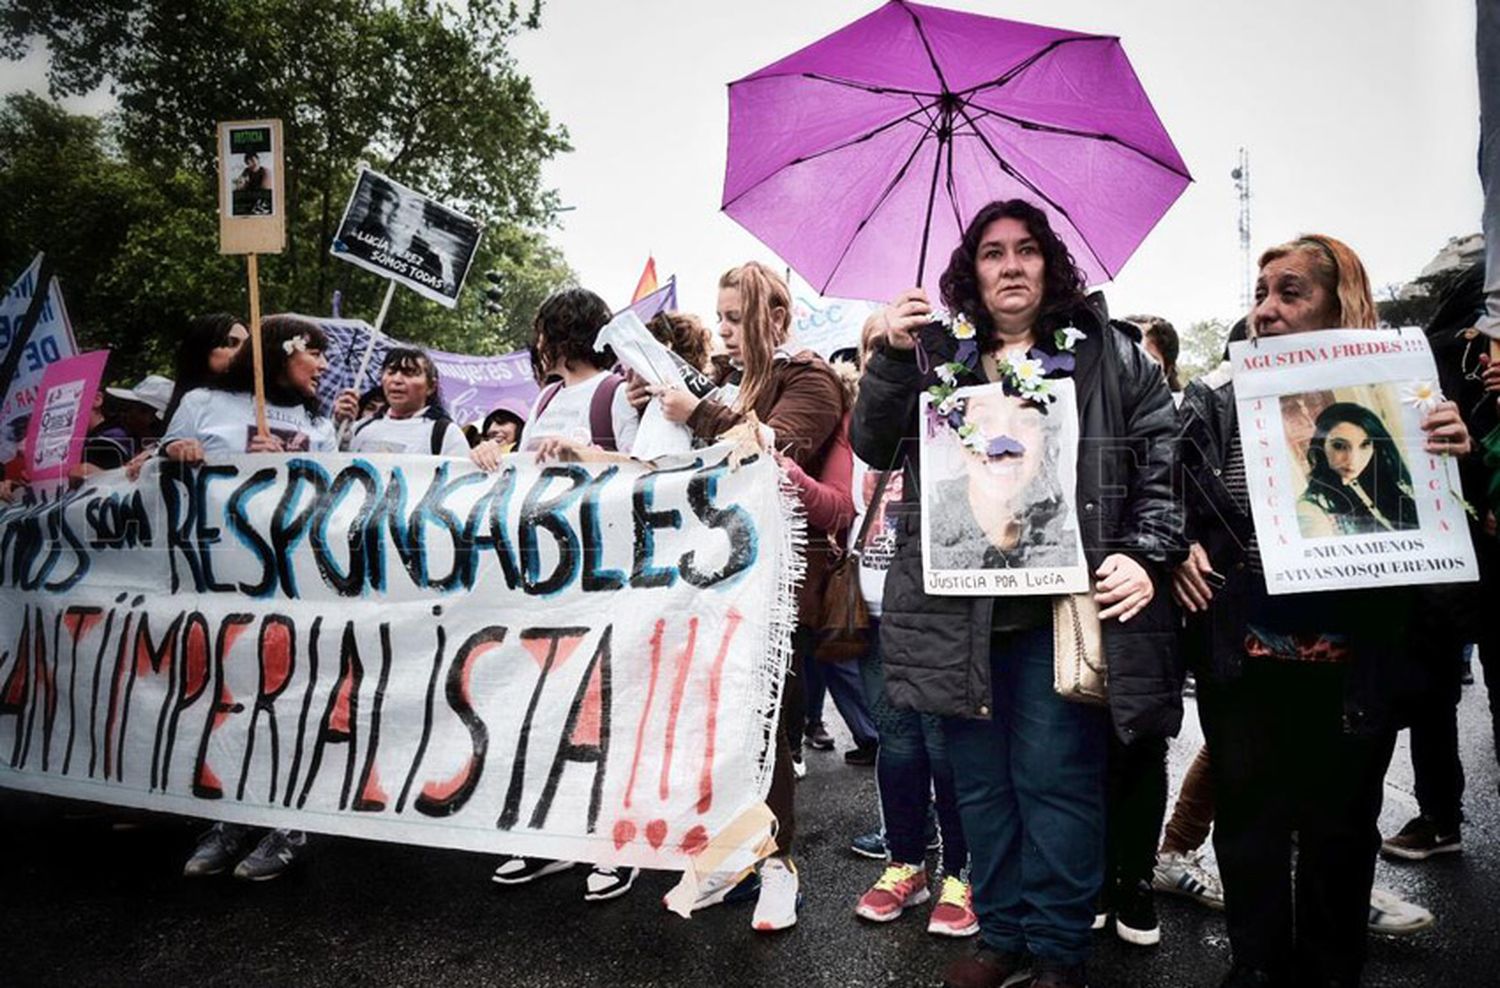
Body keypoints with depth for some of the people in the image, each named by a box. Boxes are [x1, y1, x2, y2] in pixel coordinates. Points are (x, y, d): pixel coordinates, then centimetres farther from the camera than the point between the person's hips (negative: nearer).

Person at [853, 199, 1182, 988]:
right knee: (980, 781, 12)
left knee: (1058, 778, 3)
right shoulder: (935, 356, 10)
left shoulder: (1107, 354, 6)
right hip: (959, 612, 3)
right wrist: (891, 357, -11)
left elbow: (1164, 455, 4)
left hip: (1065, 604, -2)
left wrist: (1147, 553, -8)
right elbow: (874, 447, 3)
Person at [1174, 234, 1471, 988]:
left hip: (1353, 667, 0)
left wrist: (1451, 459, -18)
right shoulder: (1214, 408, 1)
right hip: (1244, 662, 1)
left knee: (1340, 827, 15)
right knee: (1249, 825, 12)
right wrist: (1177, 546, -10)